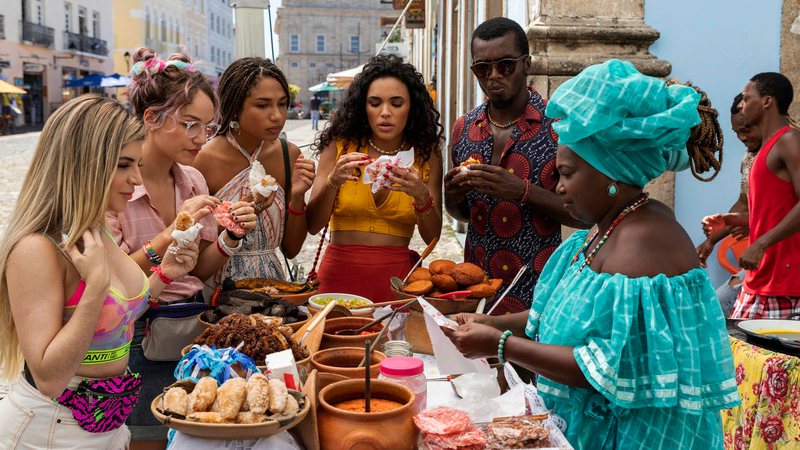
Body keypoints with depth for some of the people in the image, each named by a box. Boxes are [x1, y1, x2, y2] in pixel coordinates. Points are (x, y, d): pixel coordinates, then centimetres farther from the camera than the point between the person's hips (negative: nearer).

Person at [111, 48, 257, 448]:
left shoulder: (193, 181, 4)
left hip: (193, 324, 6)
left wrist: (231, 237, -11)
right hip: (138, 336, -6)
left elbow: (200, 270, 7)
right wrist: (172, 234, -26)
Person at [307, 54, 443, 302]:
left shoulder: (426, 154, 1)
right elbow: (312, 226, -6)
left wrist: (422, 196, -19)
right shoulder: (339, 146, -2)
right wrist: (333, 182, -22)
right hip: (340, 272, -1)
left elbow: (432, 237, -1)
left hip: (396, 276, 1)